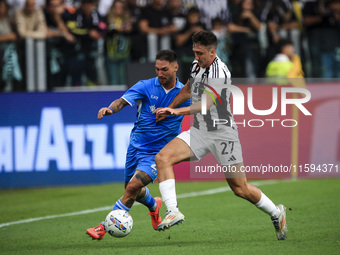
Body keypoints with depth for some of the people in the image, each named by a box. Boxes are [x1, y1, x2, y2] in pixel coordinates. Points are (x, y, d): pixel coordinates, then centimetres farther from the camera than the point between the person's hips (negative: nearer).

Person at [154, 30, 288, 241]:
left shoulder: (220, 73, -21)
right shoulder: (197, 65, 4)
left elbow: (206, 104, -31)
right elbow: (188, 90, 24)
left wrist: (177, 111, -43)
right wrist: (168, 109, 29)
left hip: (223, 134, -7)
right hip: (198, 131, 7)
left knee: (241, 189, 1)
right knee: (163, 158, -17)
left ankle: (276, 213, 27)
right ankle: (173, 211, -23)